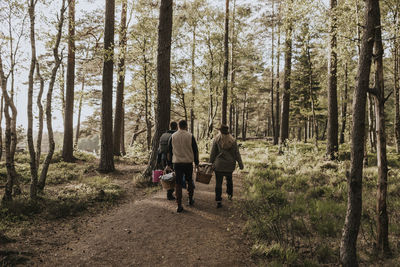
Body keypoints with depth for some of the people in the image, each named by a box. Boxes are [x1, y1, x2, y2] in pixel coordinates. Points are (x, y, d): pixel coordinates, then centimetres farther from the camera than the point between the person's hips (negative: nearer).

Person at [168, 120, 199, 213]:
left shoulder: (173, 136, 3)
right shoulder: (190, 136, -4)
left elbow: (169, 151, 7)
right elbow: (195, 150, -1)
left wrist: (169, 163, 14)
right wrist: (196, 162, 8)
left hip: (177, 163, 1)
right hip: (188, 162, -1)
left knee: (178, 183, 3)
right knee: (189, 181, 19)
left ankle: (179, 206, 1)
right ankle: (190, 200, 30)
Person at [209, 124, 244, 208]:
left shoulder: (216, 140, -6)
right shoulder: (233, 140, -1)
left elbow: (213, 153, -4)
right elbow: (237, 153, 1)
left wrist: (211, 163, 5)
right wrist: (240, 164, 6)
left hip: (219, 164, -2)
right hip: (230, 165, 2)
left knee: (218, 182, 2)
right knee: (229, 179, 26)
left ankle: (218, 201, 0)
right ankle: (230, 195, 35)